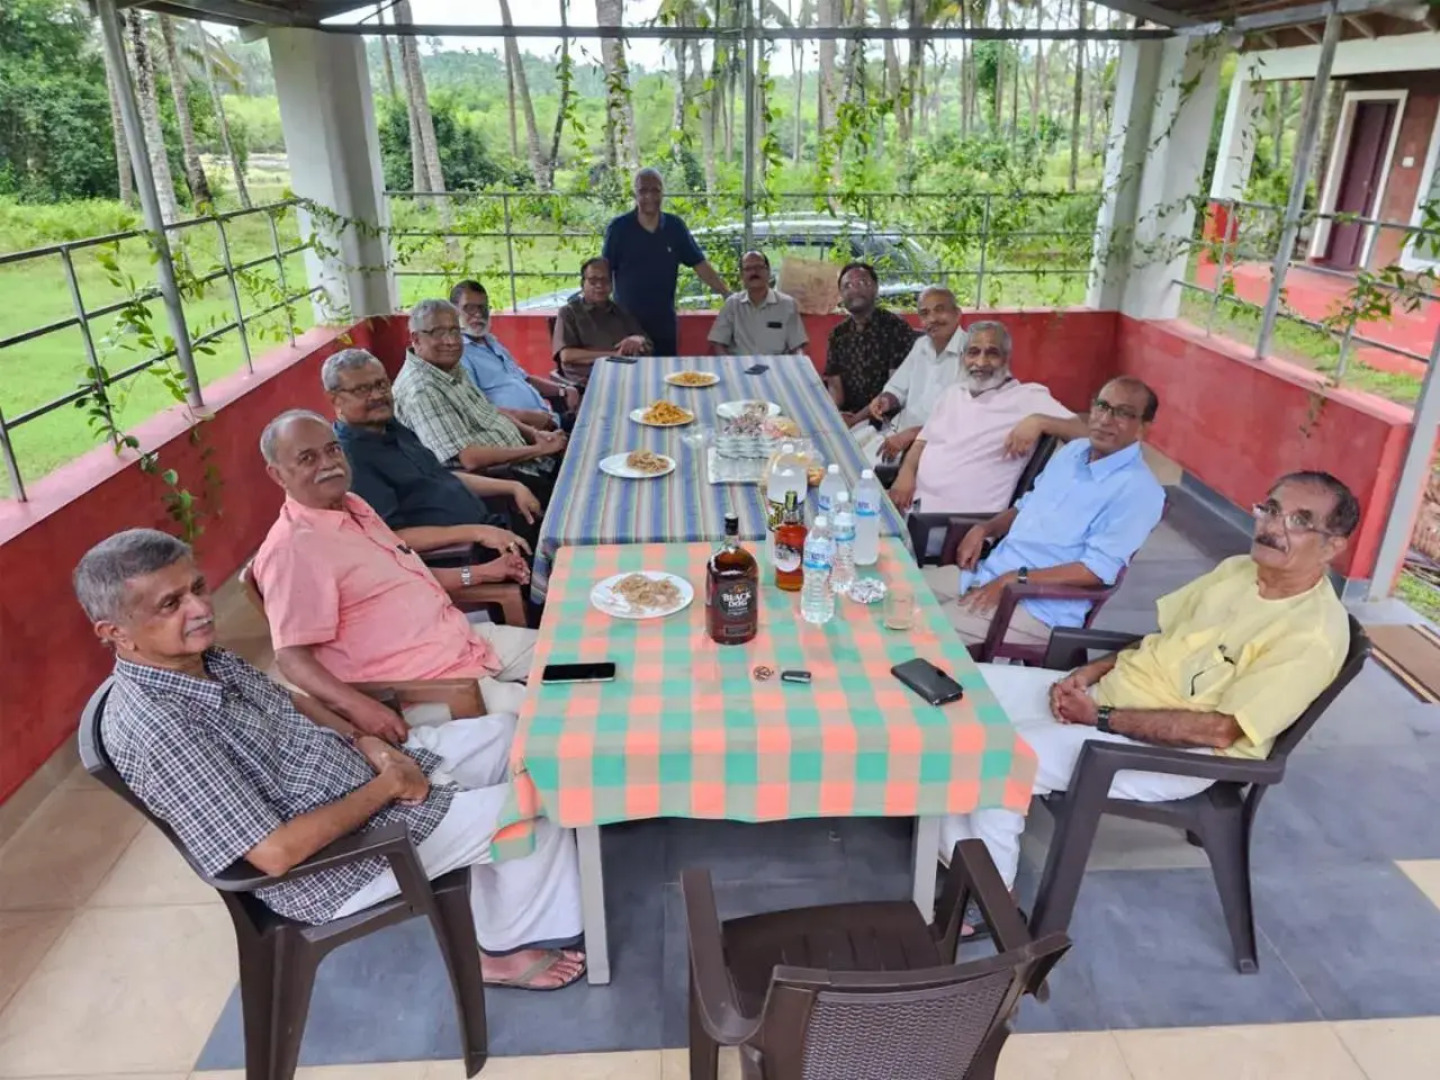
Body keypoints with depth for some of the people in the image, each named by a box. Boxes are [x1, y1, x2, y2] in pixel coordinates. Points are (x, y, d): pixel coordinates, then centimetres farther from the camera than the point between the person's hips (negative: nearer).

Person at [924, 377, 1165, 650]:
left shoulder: (1137, 489, -15)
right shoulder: (1073, 449, 10)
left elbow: (1098, 570, -21)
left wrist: (1016, 579, -23)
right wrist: (984, 530, 2)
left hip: (1038, 607, -8)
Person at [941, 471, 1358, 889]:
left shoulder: (1314, 634, -17)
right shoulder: (1237, 569, 7)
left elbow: (1220, 730, -22)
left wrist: (1101, 718, -19)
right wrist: (1088, 673, -1)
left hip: (1171, 753, -8)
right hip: (1102, 694, 8)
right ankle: (958, 855, 5)